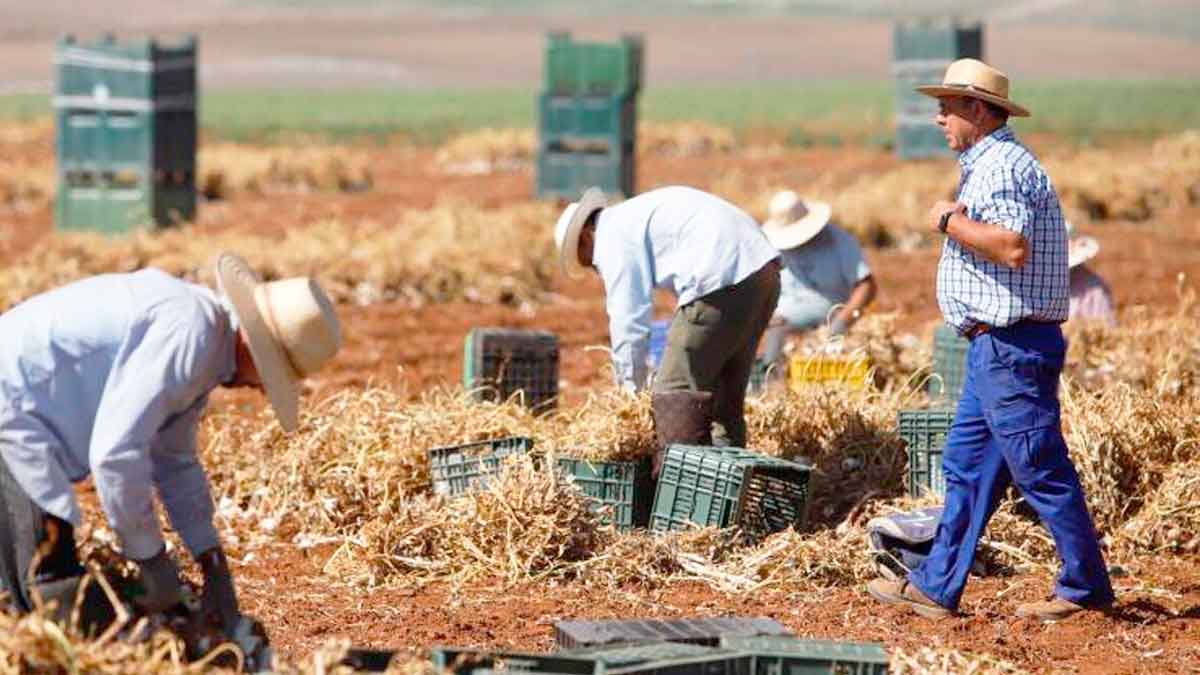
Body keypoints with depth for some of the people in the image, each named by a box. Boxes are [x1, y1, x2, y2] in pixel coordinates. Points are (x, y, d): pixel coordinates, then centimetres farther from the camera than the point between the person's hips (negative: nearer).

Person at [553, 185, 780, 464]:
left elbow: (629, 318, -1)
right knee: (726, 393, 18)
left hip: (723, 279, -10)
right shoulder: (639, 211, 30)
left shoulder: (612, 238, 2)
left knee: (677, 395, -4)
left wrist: (630, 386, 7)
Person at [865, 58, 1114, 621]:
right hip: (996, 346, 11)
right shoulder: (988, 164, 19)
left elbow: (1013, 247, -26)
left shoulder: (1002, 166, -15)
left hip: (1011, 347, -11)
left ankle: (1086, 588, 2)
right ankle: (936, 587, 14)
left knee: (1040, 470, -5)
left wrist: (950, 222, -16)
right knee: (966, 466, 11)